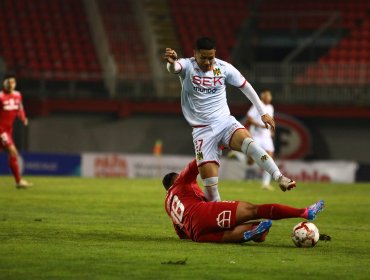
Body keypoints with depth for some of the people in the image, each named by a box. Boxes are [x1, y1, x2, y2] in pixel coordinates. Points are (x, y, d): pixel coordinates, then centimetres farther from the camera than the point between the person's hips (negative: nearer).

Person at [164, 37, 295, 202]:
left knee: (249, 143, -31)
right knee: (209, 182, -13)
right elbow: (173, 68, -31)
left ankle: (280, 179, -35)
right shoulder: (187, 66, -7)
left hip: (225, 123, 1)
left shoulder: (224, 68, 0)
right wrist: (171, 62, -56)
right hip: (202, 130, -1)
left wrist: (263, 112, 14)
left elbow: (245, 87, 13)